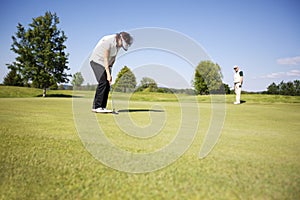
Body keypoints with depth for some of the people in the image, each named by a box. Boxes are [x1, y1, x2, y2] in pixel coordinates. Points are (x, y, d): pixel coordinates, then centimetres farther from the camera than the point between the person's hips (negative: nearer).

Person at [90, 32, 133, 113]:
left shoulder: (118, 44, 0)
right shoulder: (108, 41, -24)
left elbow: (113, 58, 6)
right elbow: (105, 59, -25)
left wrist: (110, 71, 1)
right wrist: (108, 74, -28)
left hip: (107, 64, 8)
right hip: (97, 61, -8)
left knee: (107, 85, -3)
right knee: (103, 83, -20)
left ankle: (102, 107, 0)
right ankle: (96, 106, -15)